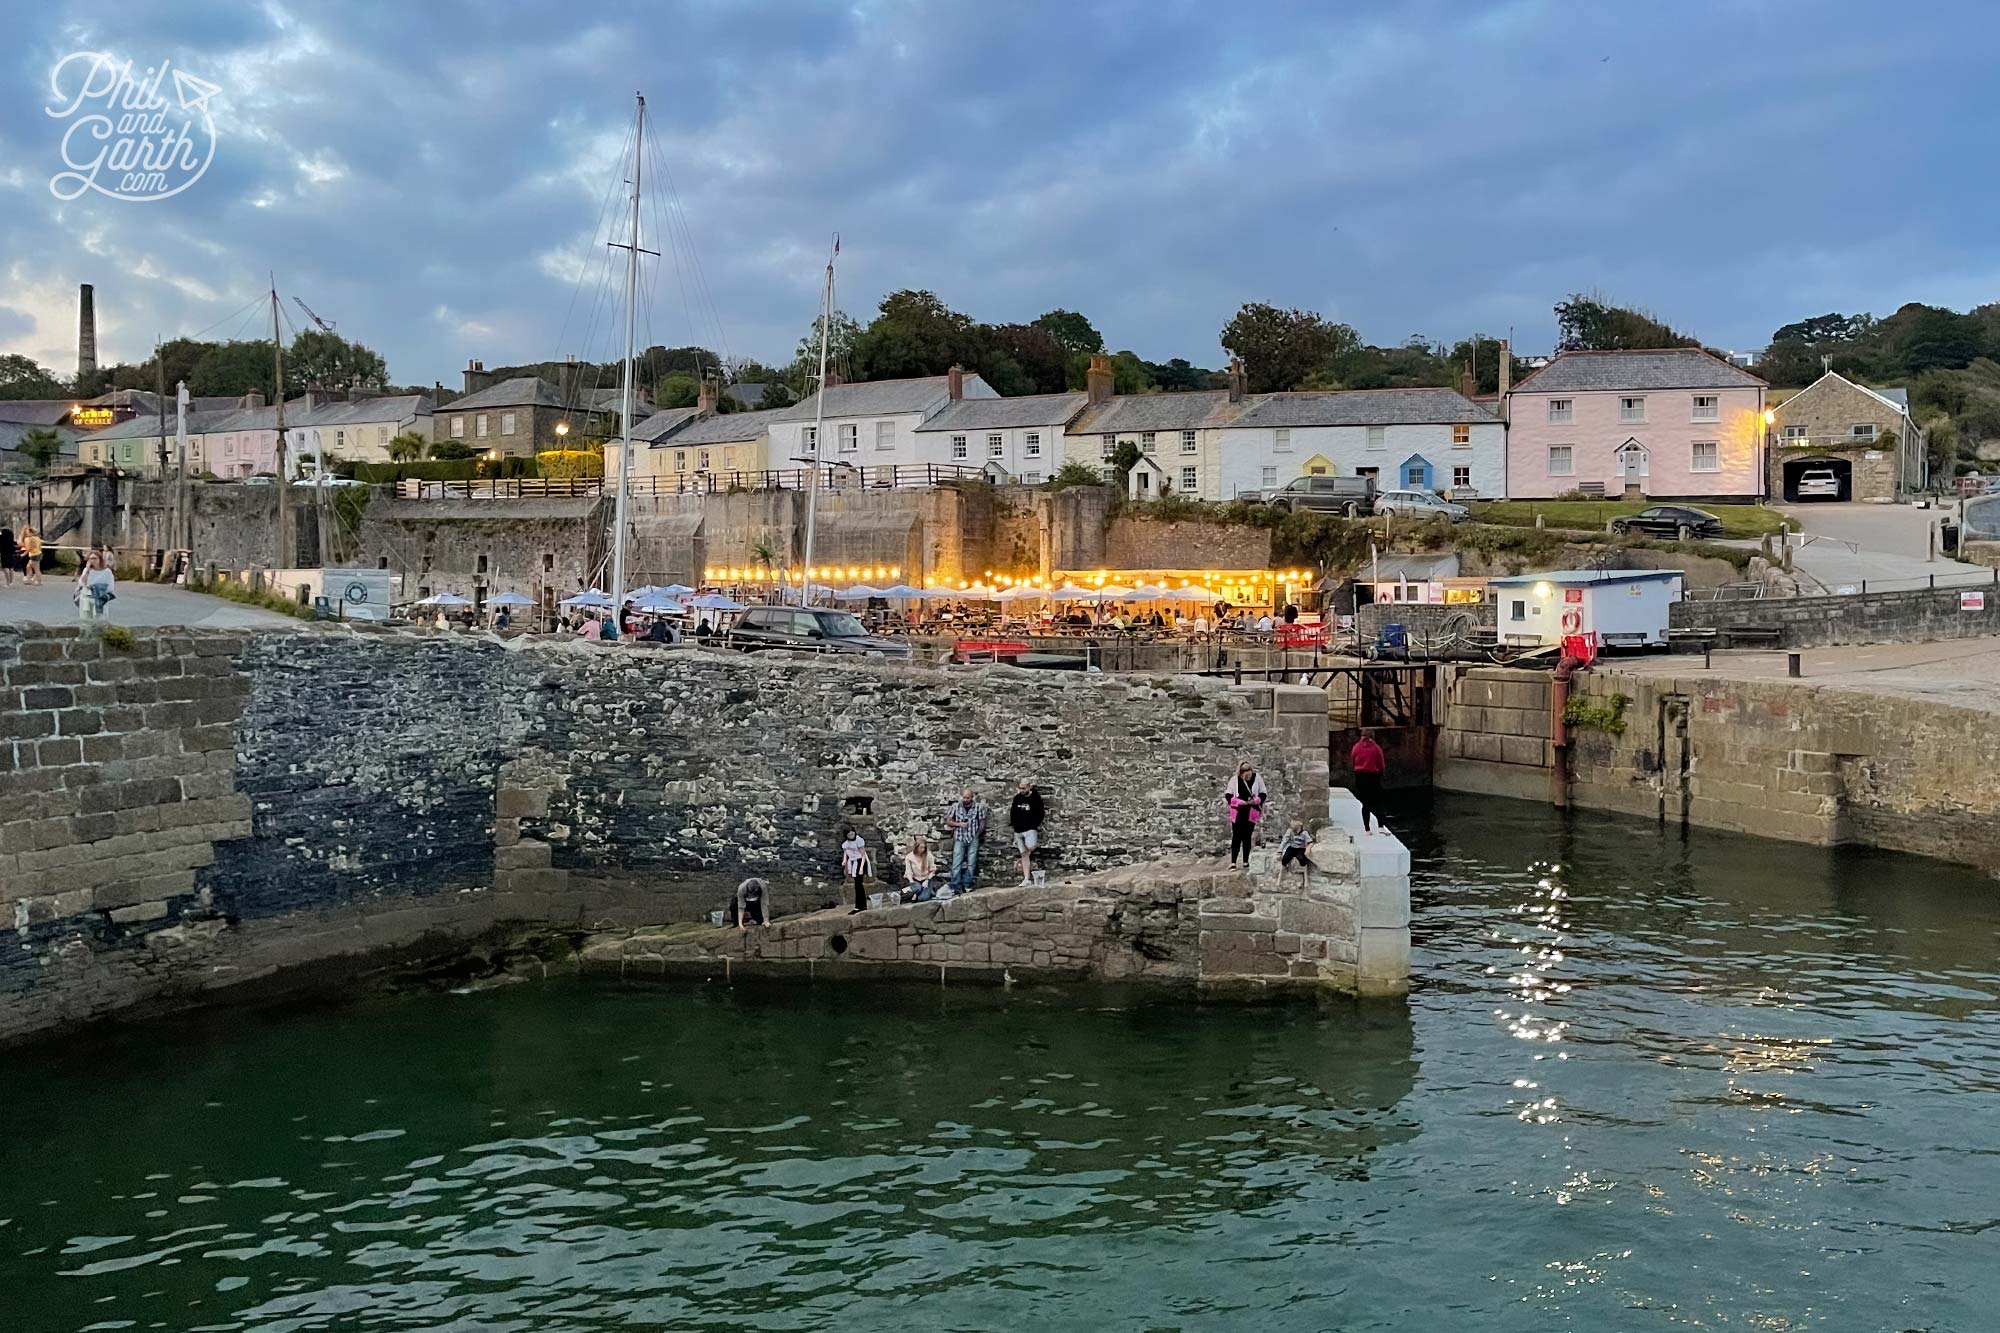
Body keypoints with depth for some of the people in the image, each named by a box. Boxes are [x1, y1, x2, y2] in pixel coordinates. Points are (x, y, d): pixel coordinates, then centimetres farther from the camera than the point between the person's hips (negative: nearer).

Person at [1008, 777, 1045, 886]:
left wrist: (1036, 825, -8)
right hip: (1018, 830, 5)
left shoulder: (1035, 798, -4)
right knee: (1024, 854, 5)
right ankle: (1027, 878, 6)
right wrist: (1013, 824, 12)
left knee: (1030, 848, -29)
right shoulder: (1017, 798, 9)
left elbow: (1040, 813, -2)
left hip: (1030, 829, -5)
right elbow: (1012, 812, 18)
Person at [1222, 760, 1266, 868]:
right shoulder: (1234, 780, -7)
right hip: (1237, 813, -1)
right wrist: (1239, 801, -19)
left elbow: (1263, 794, 3)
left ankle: (1246, 862, 17)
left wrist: (1256, 800, -18)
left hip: (1251, 813, 1)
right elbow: (1228, 796, -3)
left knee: (1247, 837, 8)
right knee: (1236, 837, -3)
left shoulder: (1257, 779, -4)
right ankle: (1233, 862, 1)